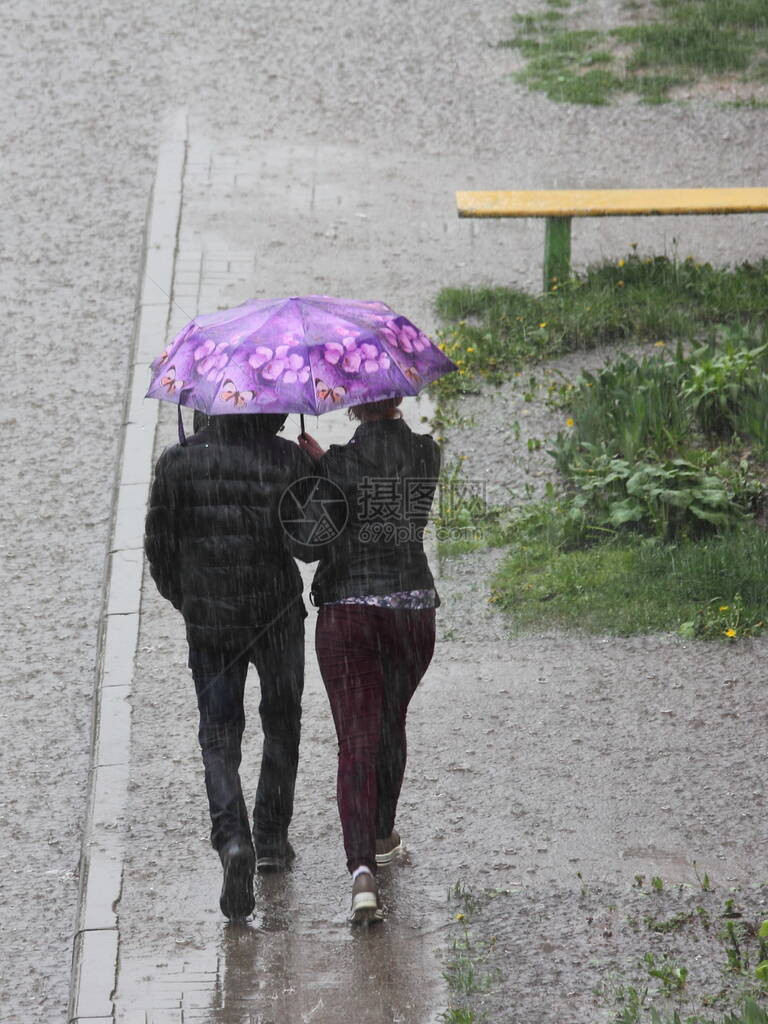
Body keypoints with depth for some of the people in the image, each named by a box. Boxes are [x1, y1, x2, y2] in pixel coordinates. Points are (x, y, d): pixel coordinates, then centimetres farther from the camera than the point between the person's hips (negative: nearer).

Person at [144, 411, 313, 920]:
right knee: (281, 725, 21)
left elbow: (159, 547, 1)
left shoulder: (178, 462, -5)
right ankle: (272, 839, 28)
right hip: (278, 614, 0)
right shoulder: (289, 459, -9)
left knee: (219, 737, 6)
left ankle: (232, 838, -17)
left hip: (208, 624, 0)